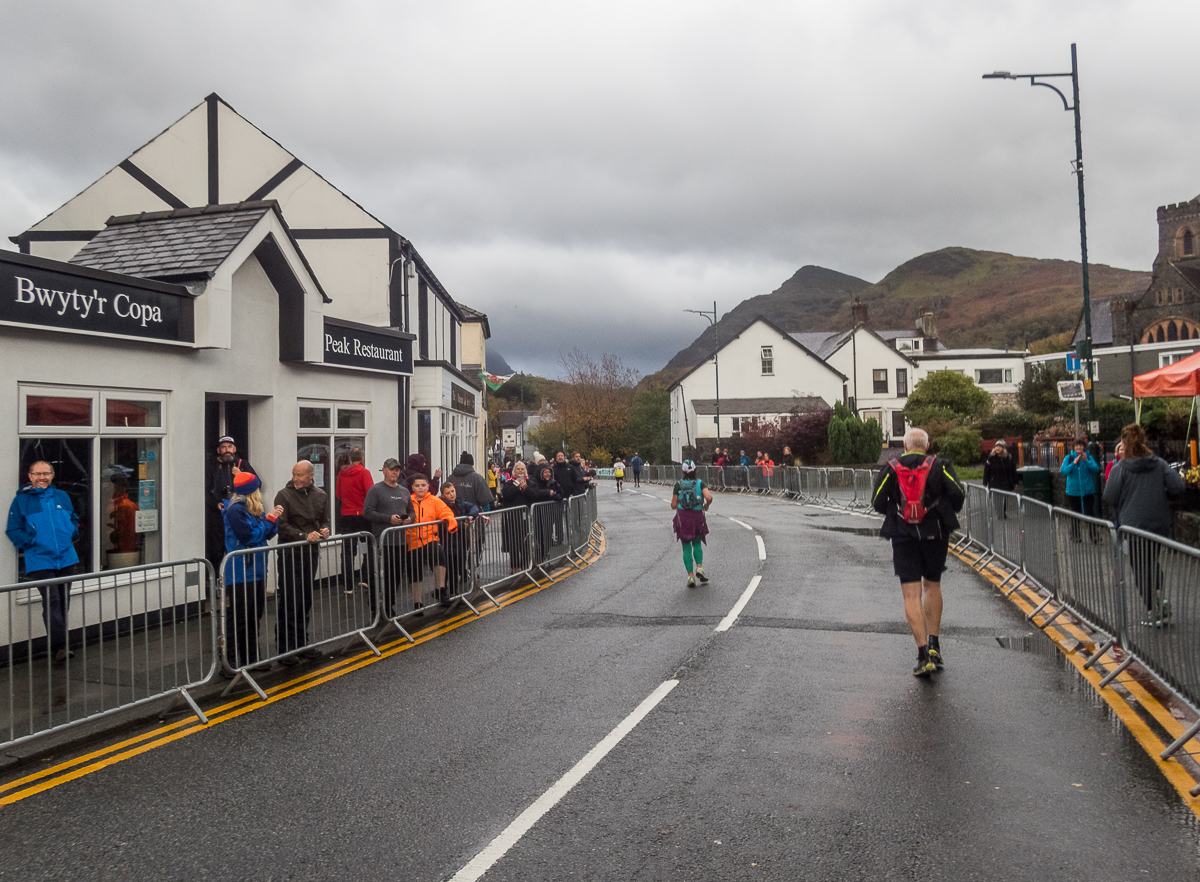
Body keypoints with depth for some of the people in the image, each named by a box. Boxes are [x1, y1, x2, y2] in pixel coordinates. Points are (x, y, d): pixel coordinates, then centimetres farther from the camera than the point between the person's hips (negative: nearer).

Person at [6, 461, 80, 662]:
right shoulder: (21, 500, 0)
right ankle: (59, 646, -13)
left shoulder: (62, 497, 11)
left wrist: (71, 535, 5)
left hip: (67, 559, 4)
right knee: (51, 601, -13)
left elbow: (74, 519, 23)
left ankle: (57, 643, 22)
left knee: (64, 601, 10)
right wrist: (31, 543, -11)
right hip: (39, 561, -4)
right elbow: (13, 530, 1)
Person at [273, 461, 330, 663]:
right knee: (289, 602, -5)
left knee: (306, 601, 12)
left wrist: (325, 530, -4)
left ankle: (301, 643, 23)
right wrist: (304, 536, -23)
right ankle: (284, 648, 3)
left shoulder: (321, 496, 11)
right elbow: (282, 526, -12)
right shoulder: (284, 495, -6)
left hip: (311, 553, 5)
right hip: (290, 554, -5)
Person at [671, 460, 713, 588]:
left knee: (686, 548, 7)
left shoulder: (678, 485, -4)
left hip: (682, 517, 0)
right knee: (697, 544, 20)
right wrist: (706, 505, 2)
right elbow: (709, 497, -19)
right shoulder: (700, 483, -5)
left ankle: (690, 575, -2)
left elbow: (674, 505, -3)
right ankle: (699, 567, 0)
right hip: (697, 516, 0)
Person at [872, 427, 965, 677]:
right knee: (932, 586, 20)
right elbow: (958, 494, -7)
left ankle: (924, 654, -9)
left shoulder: (891, 469, 1)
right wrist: (948, 514, 14)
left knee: (912, 595, -1)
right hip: (936, 534, 1)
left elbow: (878, 502, -3)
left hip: (903, 536, -1)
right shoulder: (940, 466, 1)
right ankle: (933, 645, 19)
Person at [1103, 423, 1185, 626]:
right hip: (1159, 523, 4)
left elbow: (1110, 497, -11)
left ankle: (1152, 612, 7)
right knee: (1152, 560, 22)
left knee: (1140, 567, 6)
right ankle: (1160, 596, 3)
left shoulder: (1120, 468, -10)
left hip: (1133, 523, -4)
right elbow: (1177, 488, -6)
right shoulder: (1160, 465, 1)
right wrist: (1159, 495, 12)